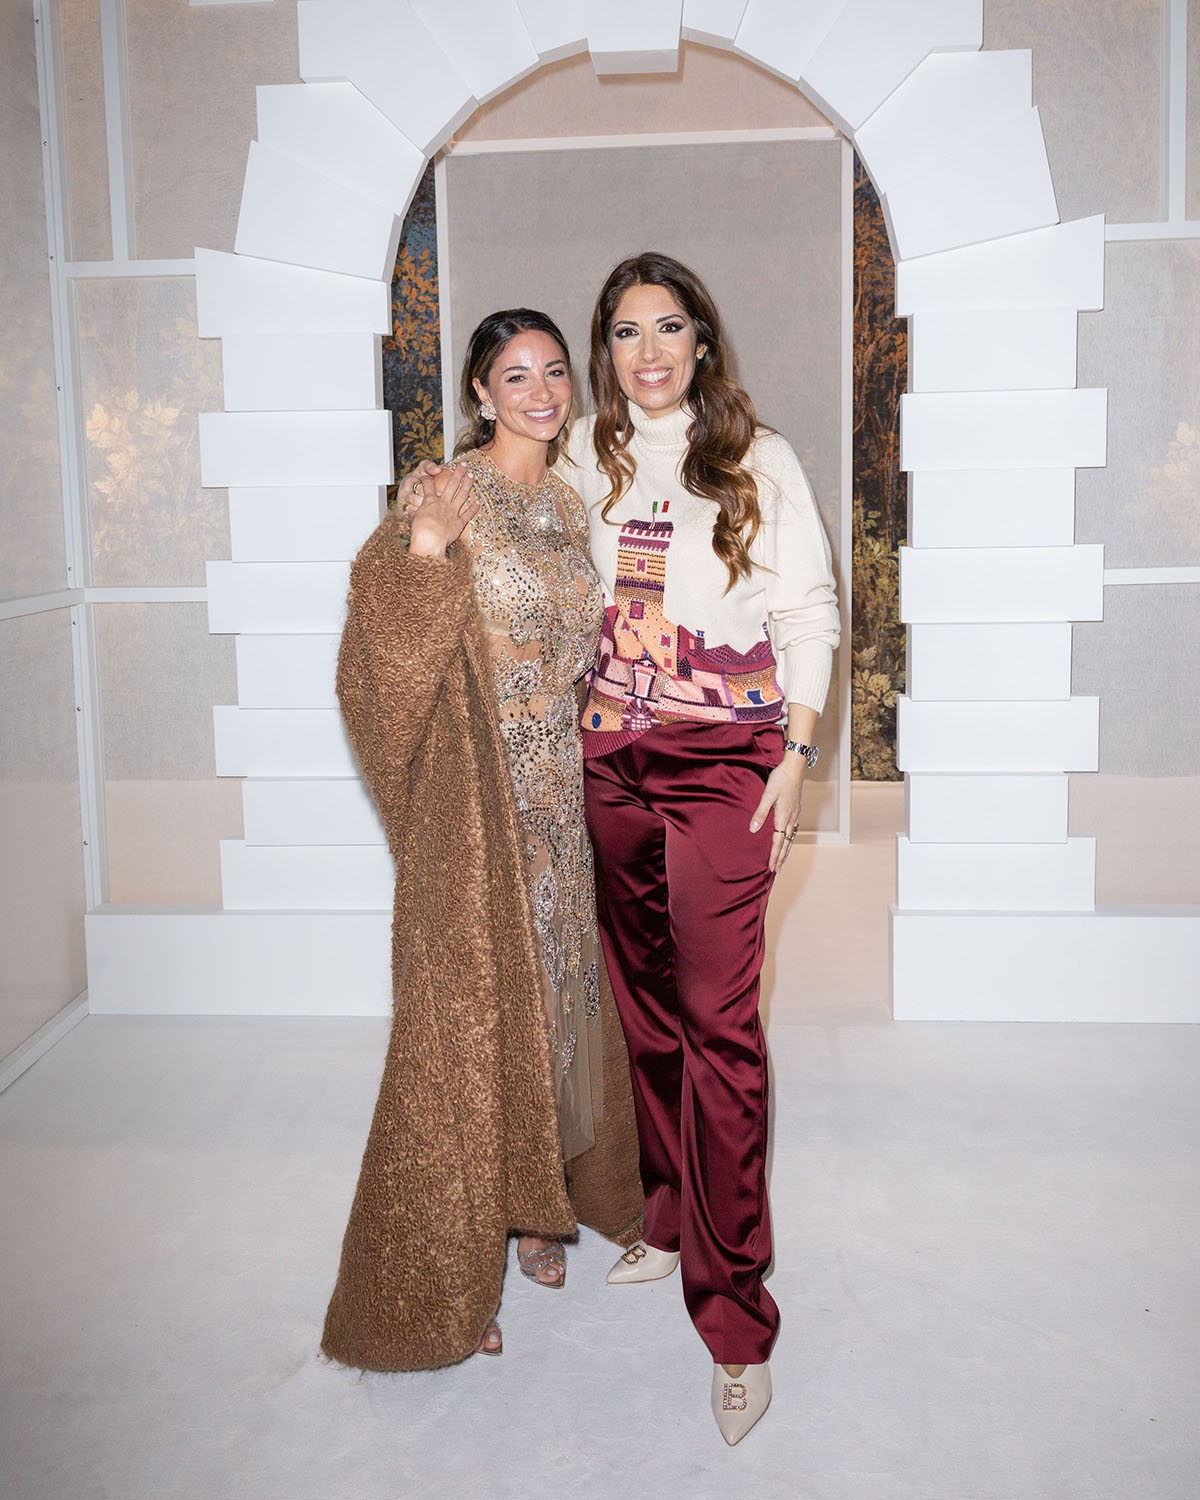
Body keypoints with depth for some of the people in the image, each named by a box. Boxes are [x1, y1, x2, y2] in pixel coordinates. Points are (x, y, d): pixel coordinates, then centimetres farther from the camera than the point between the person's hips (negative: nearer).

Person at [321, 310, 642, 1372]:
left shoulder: (568, 502, 12)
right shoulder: (448, 496, -9)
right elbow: (394, 645, -20)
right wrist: (425, 549, -33)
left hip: (560, 794, 7)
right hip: (477, 795, -7)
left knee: (552, 995, 14)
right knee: (469, 1014, -1)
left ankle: (532, 1208, 33)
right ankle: (439, 1282, 14)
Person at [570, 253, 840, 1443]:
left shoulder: (756, 460, 0)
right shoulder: (587, 455, 11)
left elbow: (809, 612, 0)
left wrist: (794, 757, -8)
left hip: (722, 759, -4)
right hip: (611, 757, 4)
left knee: (716, 1021, -8)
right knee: (644, 1000, 12)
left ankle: (734, 1315, 1)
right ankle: (671, 1220, 31)